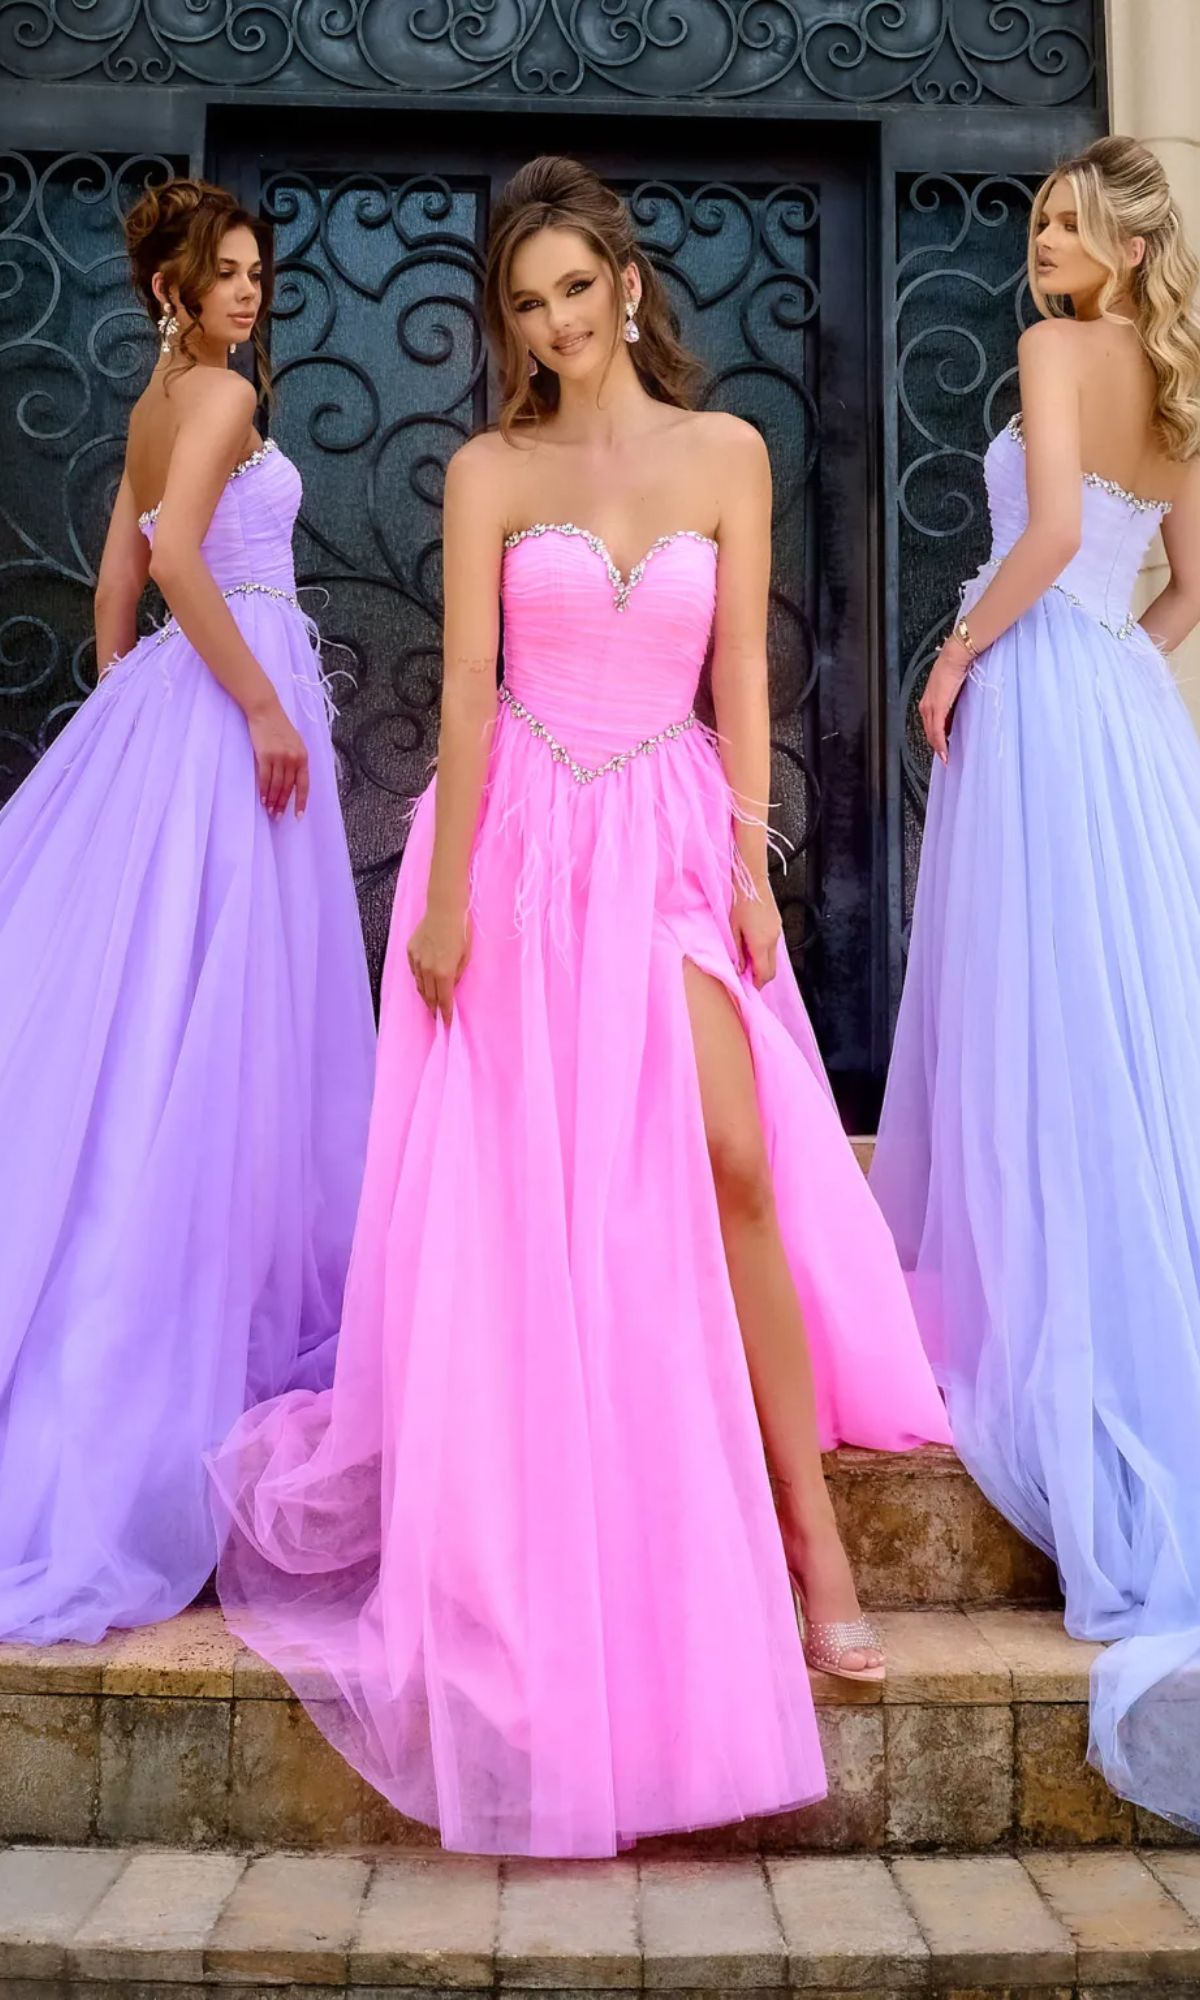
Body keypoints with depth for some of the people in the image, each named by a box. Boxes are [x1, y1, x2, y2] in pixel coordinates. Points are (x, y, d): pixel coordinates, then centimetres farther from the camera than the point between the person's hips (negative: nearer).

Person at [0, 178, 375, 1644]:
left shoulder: (155, 403, 19)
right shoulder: (220, 392, -8)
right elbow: (180, 557, -23)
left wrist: (128, 718, 22)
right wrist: (262, 708, -20)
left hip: (168, 698, 9)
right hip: (234, 695, -9)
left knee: (139, 992, 10)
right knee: (220, 1006, -5)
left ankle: (141, 1295, 20)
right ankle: (225, 1301, 4)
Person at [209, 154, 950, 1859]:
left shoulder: (725, 454, 7)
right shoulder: (489, 473, 5)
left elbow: (741, 676, 5)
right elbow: (467, 690, -1)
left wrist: (752, 864, -3)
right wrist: (444, 891, -7)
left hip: (669, 839, 0)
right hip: (521, 841, 0)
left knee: (733, 1155, -15)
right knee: (520, 1194, 3)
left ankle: (809, 1530, -4)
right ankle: (517, 1567, 21)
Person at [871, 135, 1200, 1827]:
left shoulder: (1056, 349, -5)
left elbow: (1052, 530, -19)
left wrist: (962, 652, -8)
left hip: (1040, 697, -8)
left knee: (1038, 1014, -4)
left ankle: (1049, 1331, 3)